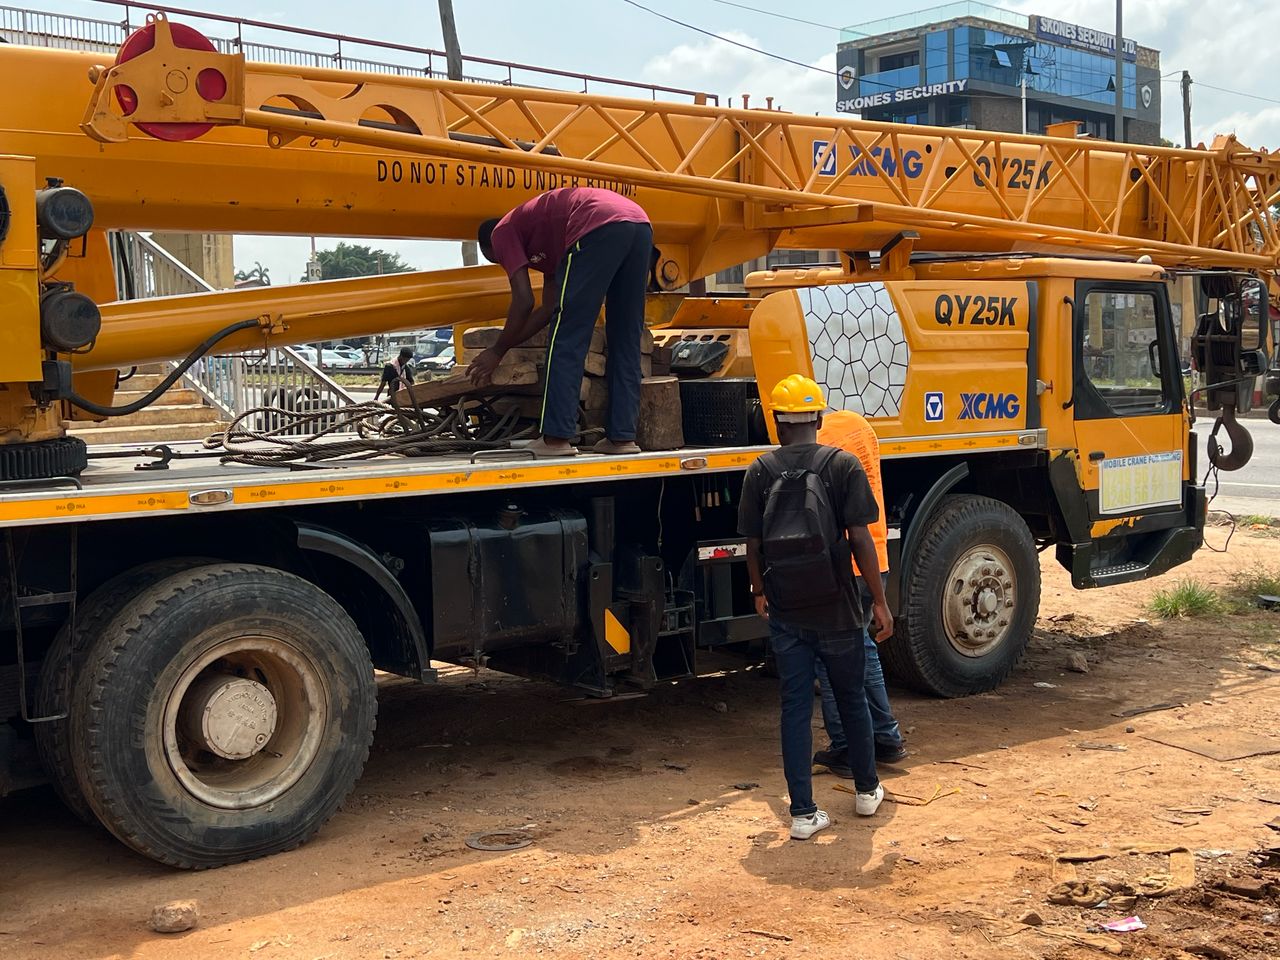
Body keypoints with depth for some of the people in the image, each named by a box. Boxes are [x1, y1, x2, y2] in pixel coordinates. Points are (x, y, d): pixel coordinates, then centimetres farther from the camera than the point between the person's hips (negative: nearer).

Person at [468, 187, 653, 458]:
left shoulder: (502, 233, 19)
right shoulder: (545, 241, 40)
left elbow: (524, 301, 8)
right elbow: (549, 308, 37)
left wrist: (498, 351, 19)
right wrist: (506, 345, 43)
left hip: (600, 228, -8)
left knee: (568, 338, -1)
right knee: (625, 342, 14)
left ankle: (556, 437, -2)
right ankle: (622, 436, 13)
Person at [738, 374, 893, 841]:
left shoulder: (761, 470, 0)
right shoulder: (843, 465, -6)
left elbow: (753, 544, 3)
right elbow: (859, 538, -10)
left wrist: (760, 592, 20)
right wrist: (879, 600, -2)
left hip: (785, 610, 1)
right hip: (836, 608, -1)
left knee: (795, 706, 6)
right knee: (852, 698, 17)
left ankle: (803, 812, 6)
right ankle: (867, 790, 33)